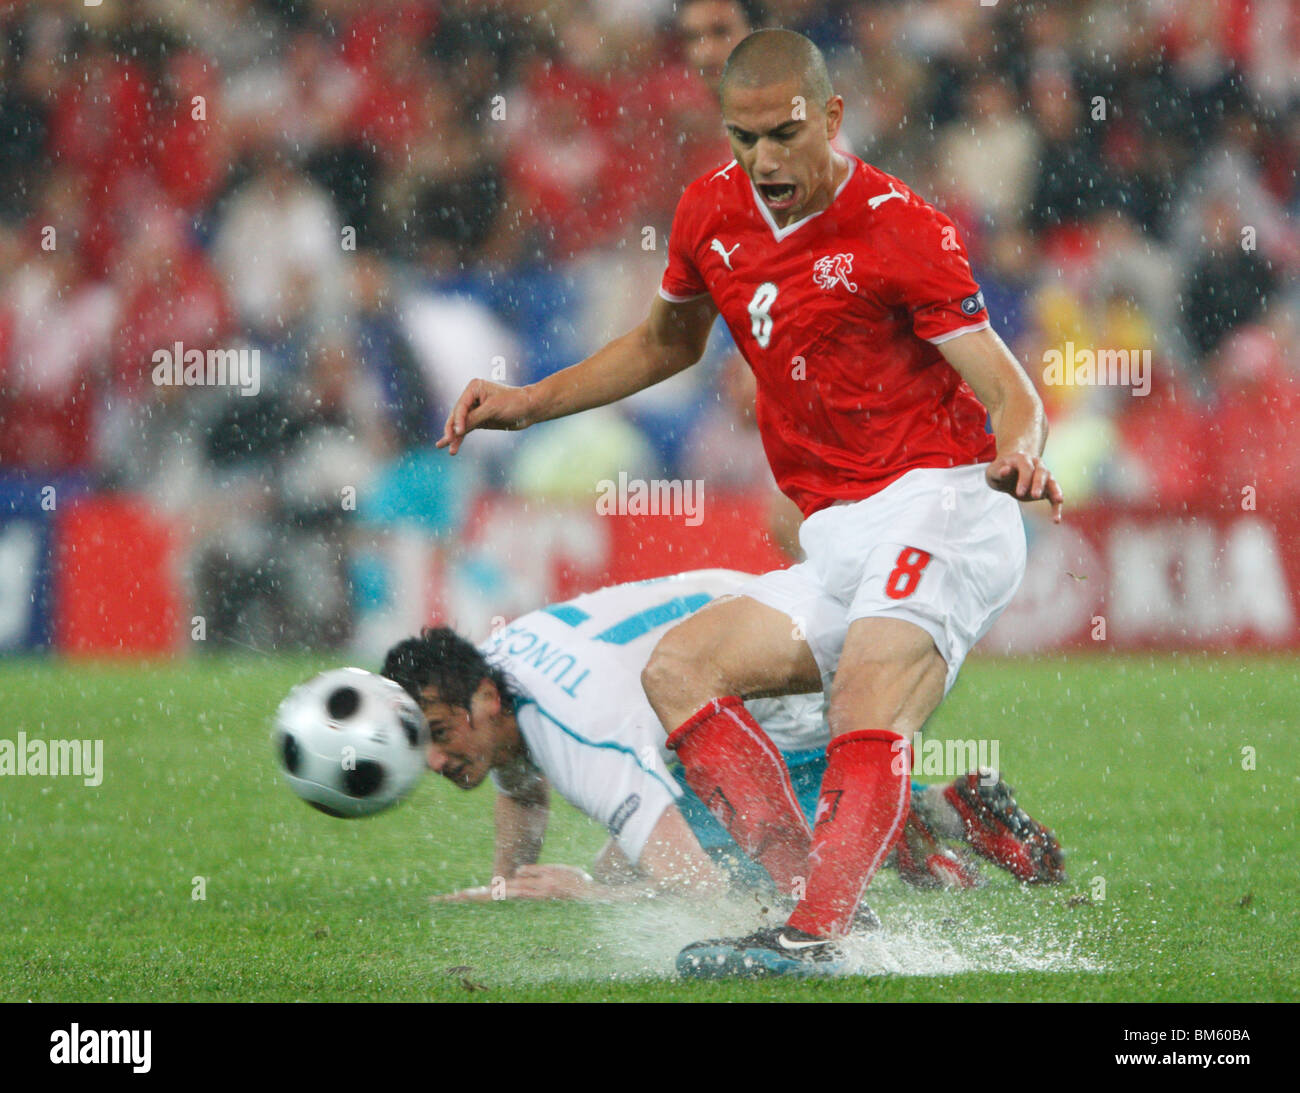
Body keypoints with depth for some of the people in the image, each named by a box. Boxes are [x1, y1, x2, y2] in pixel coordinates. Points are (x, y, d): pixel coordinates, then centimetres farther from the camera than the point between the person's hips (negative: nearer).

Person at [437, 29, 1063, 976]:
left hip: (938, 510, -8)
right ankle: (820, 896, -19)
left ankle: (814, 938, -44)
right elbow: (669, 341, 30)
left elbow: (1010, 391, -13)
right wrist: (530, 402, 24)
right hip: (841, 551, 8)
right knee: (679, 669, -4)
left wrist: (1016, 455, -36)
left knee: (869, 709, -30)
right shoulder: (713, 214, 9)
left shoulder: (901, 231, -10)